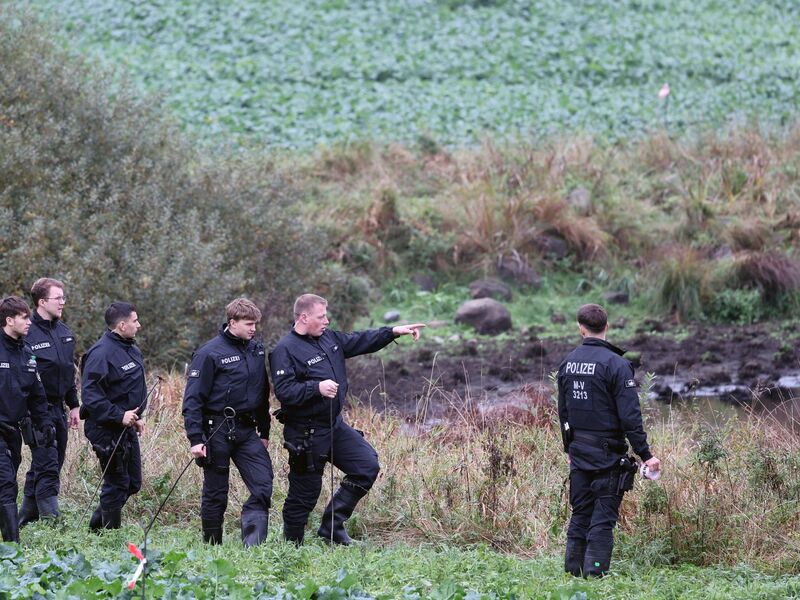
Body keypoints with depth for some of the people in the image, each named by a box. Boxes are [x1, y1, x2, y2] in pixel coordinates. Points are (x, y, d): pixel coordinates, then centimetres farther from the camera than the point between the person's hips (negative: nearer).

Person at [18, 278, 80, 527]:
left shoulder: (64, 333, 13)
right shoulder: (27, 334, -13)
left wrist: (73, 405, 20)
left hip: (58, 410, 8)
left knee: (45, 468, 11)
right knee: (47, 470, -12)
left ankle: (26, 521, 21)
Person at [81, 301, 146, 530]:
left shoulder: (131, 350, 12)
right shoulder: (102, 353, -20)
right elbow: (90, 395, -26)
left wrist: (136, 417, 16)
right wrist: (119, 416, -28)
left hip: (127, 429, 10)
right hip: (107, 431, -10)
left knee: (132, 483, 15)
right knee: (117, 485, -3)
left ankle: (97, 526, 27)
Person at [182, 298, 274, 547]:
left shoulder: (257, 350, 10)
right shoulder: (210, 353, -10)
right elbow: (193, 398, -11)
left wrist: (264, 431, 18)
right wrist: (195, 438, -17)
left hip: (247, 431, 5)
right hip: (217, 431, -5)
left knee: (263, 486, -10)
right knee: (216, 493, 4)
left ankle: (252, 544, -12)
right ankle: (212, 546, 17)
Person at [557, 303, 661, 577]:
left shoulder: (568, 363, 5)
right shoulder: (615, 364, -15)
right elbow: (630, 416, -17)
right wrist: (646, 454, -12)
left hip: (578, 452, 6)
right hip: (608, 454, -6)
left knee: (580, 514, 13)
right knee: (603, 518, -2)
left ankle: (573, 571, 15)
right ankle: (595, 573, -5)